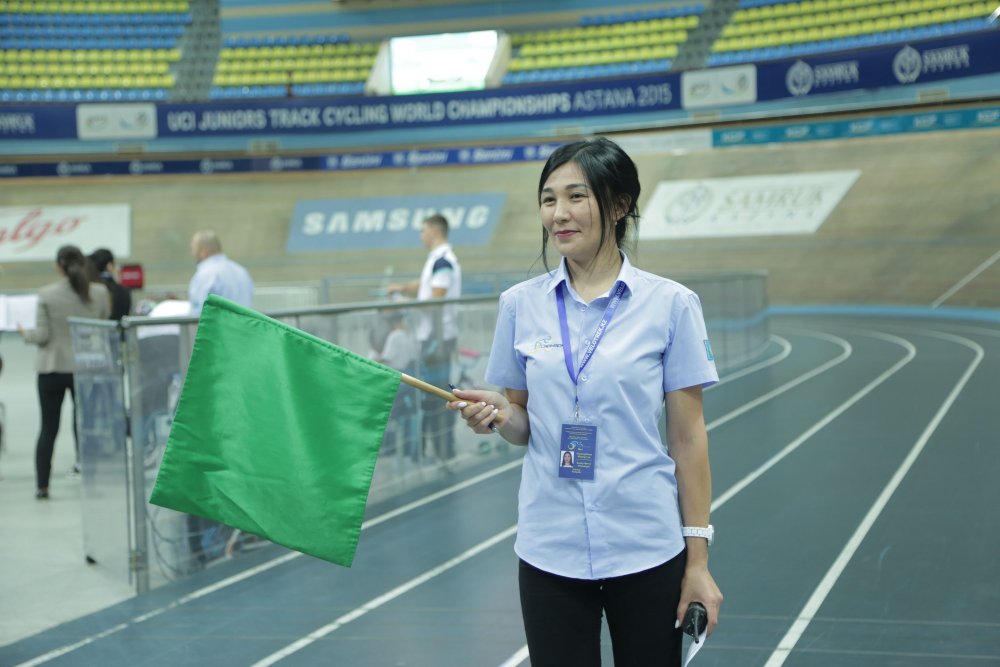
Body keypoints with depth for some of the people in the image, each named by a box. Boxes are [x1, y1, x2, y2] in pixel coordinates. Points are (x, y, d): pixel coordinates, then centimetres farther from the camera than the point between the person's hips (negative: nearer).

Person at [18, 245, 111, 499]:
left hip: (51, 368, 0)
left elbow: (42, 335, -8)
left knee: (48, 428, 6)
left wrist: (26, 334, 12)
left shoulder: (46, 295, -9)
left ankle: (42, 485, 6)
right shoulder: (99, 293, -5)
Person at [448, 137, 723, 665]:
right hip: (549, 551, 2)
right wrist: (497, 414, -12)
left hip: (647, 552, -2)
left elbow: (688, 437, -2)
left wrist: (698, 560, -4)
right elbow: (524, 426, 11)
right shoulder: (520, 304, 3)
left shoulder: (671, 304, -4)